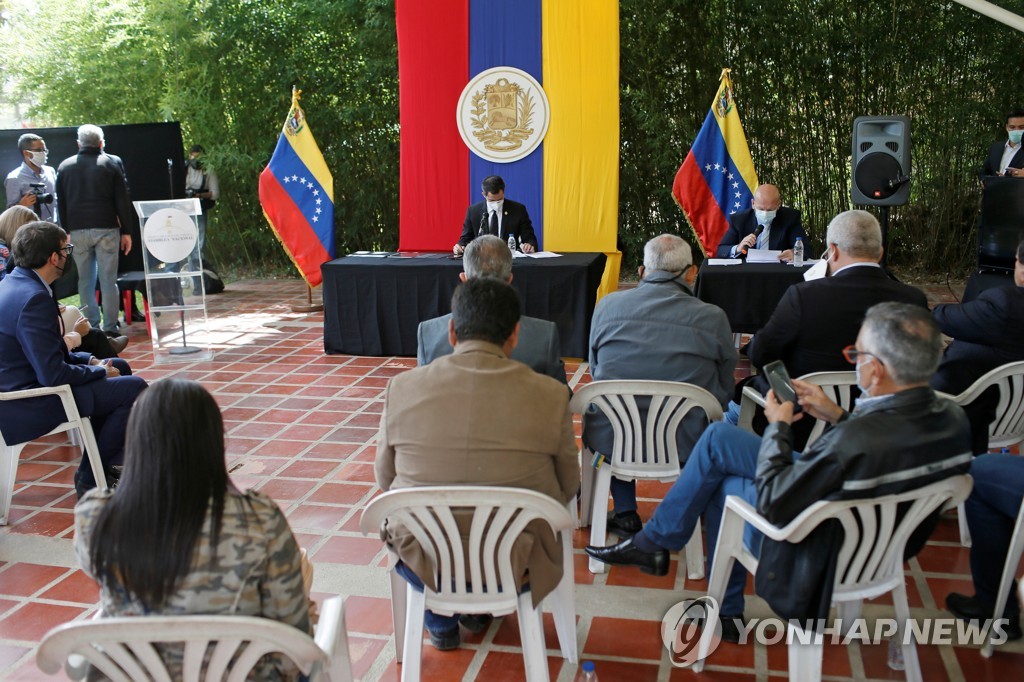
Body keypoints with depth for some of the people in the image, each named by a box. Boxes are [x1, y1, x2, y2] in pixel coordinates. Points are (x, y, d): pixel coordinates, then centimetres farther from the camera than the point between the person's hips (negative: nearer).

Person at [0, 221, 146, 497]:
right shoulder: (34, 299, -25)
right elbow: (53, 375, -28)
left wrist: (89, 360, 6)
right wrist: (99, 371, -11)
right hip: (26, 407, -11)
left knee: (119, 367, 20)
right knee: (133, 388, -11)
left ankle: (99, 466, 26)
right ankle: (90, 480, 4)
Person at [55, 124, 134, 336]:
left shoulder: (64, 166, 10)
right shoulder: (111, 164, 0)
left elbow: (60, 204, 11)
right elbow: (122, 201, -1)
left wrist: (65, 231, 15)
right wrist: (126, 231, 2)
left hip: (78, 231, 3)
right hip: (106, 229, -2)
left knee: (85, 280, 8)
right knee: (108, 279, -1)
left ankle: (91, 328, 8)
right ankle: (110, 328, -2)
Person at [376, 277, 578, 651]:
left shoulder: (402, 388, -11)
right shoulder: (550, 395, -14)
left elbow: (384, 478, 2)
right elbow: (567, 488, 0)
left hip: (423, 565, 1)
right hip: (514, 565, 0)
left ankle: (440, 619, 38)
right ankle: (479, 609, 41)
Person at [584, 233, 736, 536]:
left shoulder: (607, 305, -3)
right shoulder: (713, 318, -8)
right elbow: (724, 391, 3)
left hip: (609, 440, 1)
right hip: (686, 444, -1)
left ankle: (625, 514, 34)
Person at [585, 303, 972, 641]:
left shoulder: (854, 442, -38)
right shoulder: (953, 420, -14)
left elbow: (773, 505, -25)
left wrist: (778, 426, -12)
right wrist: (838, 416, 0)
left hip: (817, 555, -7)